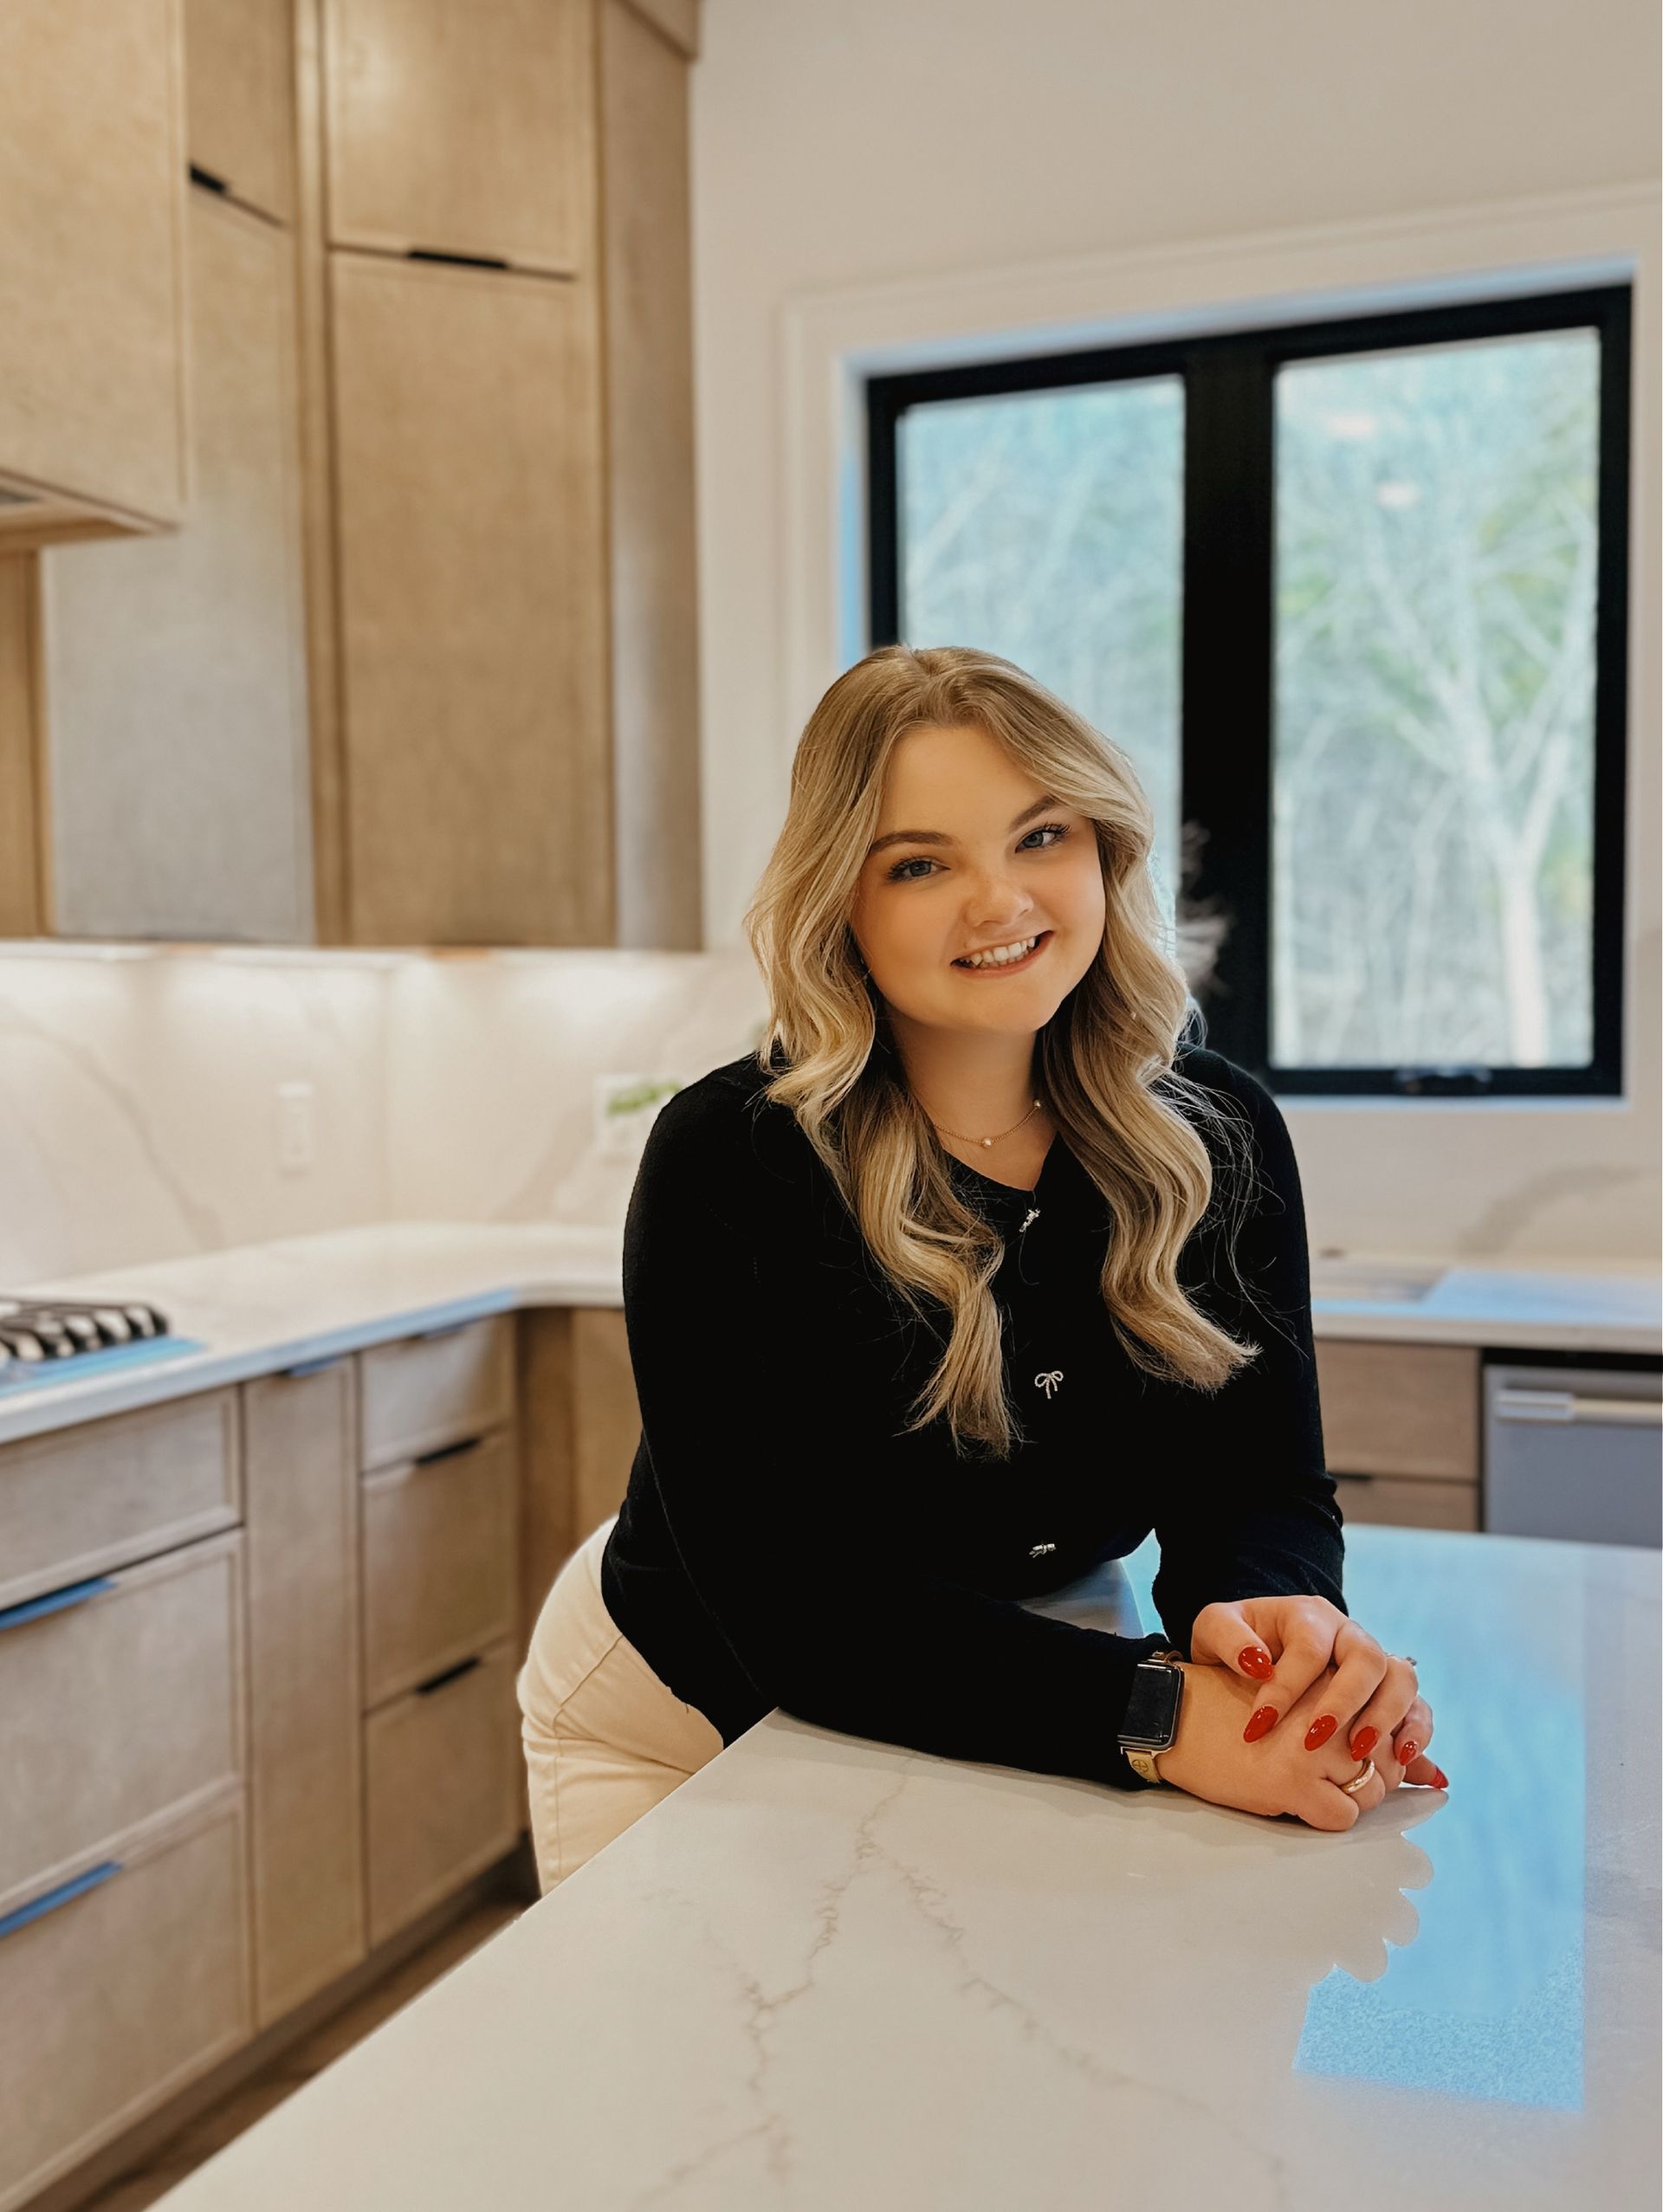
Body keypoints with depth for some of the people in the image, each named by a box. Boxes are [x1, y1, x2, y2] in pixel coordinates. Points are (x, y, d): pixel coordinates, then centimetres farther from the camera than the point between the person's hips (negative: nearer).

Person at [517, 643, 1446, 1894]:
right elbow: (795, 1605, -32)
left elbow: (1253, 1494, -14)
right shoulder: (728, 1160, -27)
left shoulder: (1218, 1137, -13)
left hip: (987, 1734, 3)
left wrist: (1272, 1619, -39)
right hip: (687, 1722, -3)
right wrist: (1158, 1718, -44)